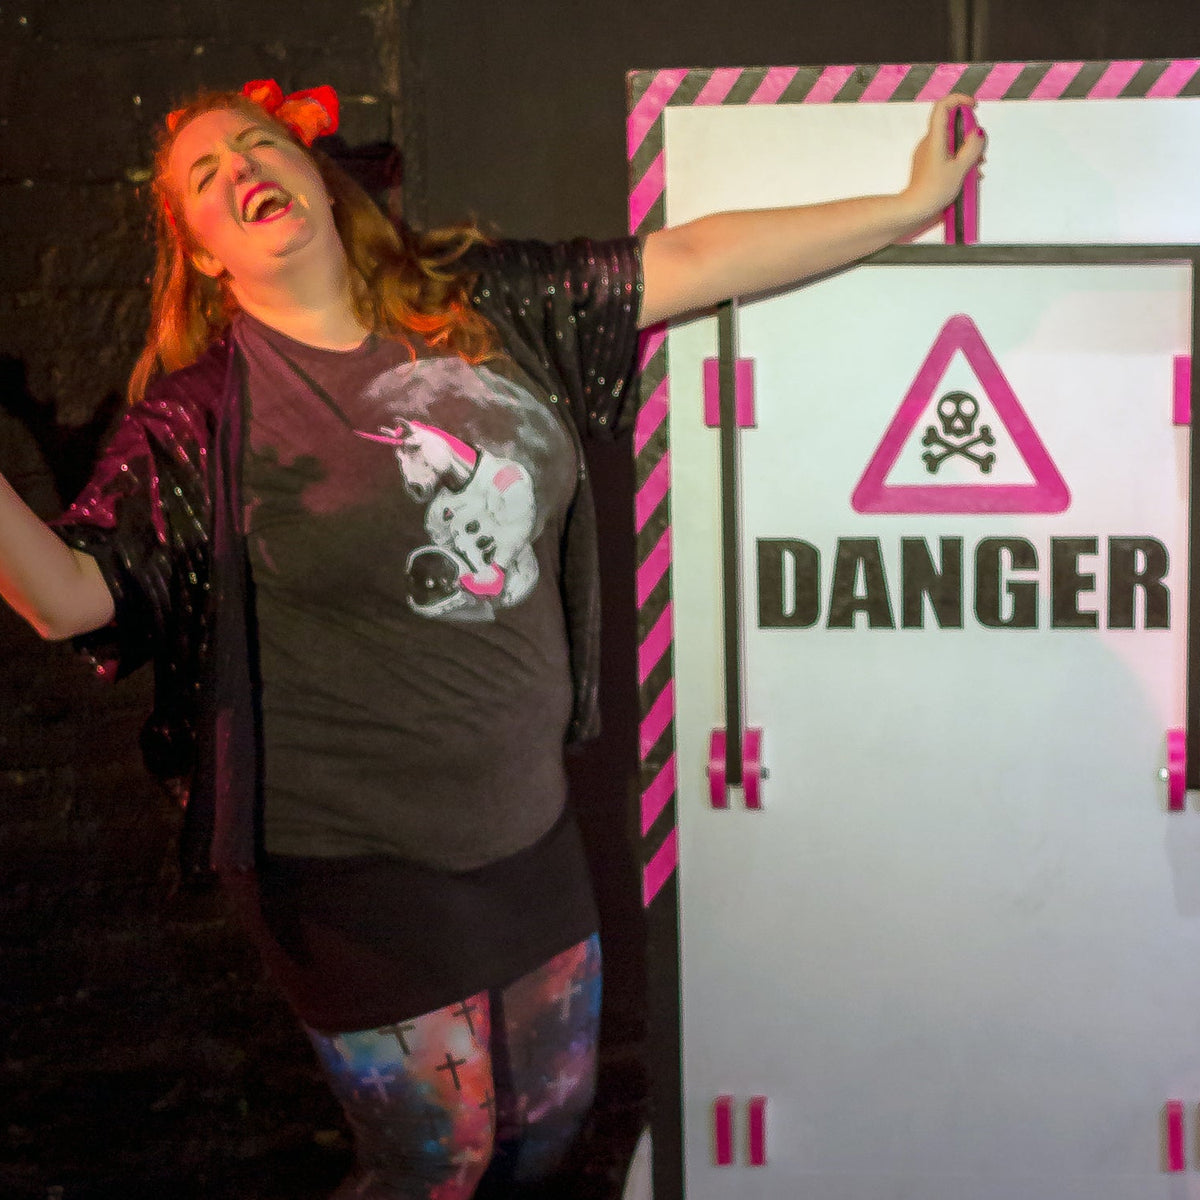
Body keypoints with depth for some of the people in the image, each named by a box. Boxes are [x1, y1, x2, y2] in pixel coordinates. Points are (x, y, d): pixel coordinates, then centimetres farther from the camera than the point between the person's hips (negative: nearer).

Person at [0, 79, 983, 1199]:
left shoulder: (483, 304, 0)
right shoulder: (203, 417, -11)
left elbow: (689, 258, 0)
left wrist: (908, 206, 0)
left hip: (526, 826, 5)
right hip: (356, 863, -4)